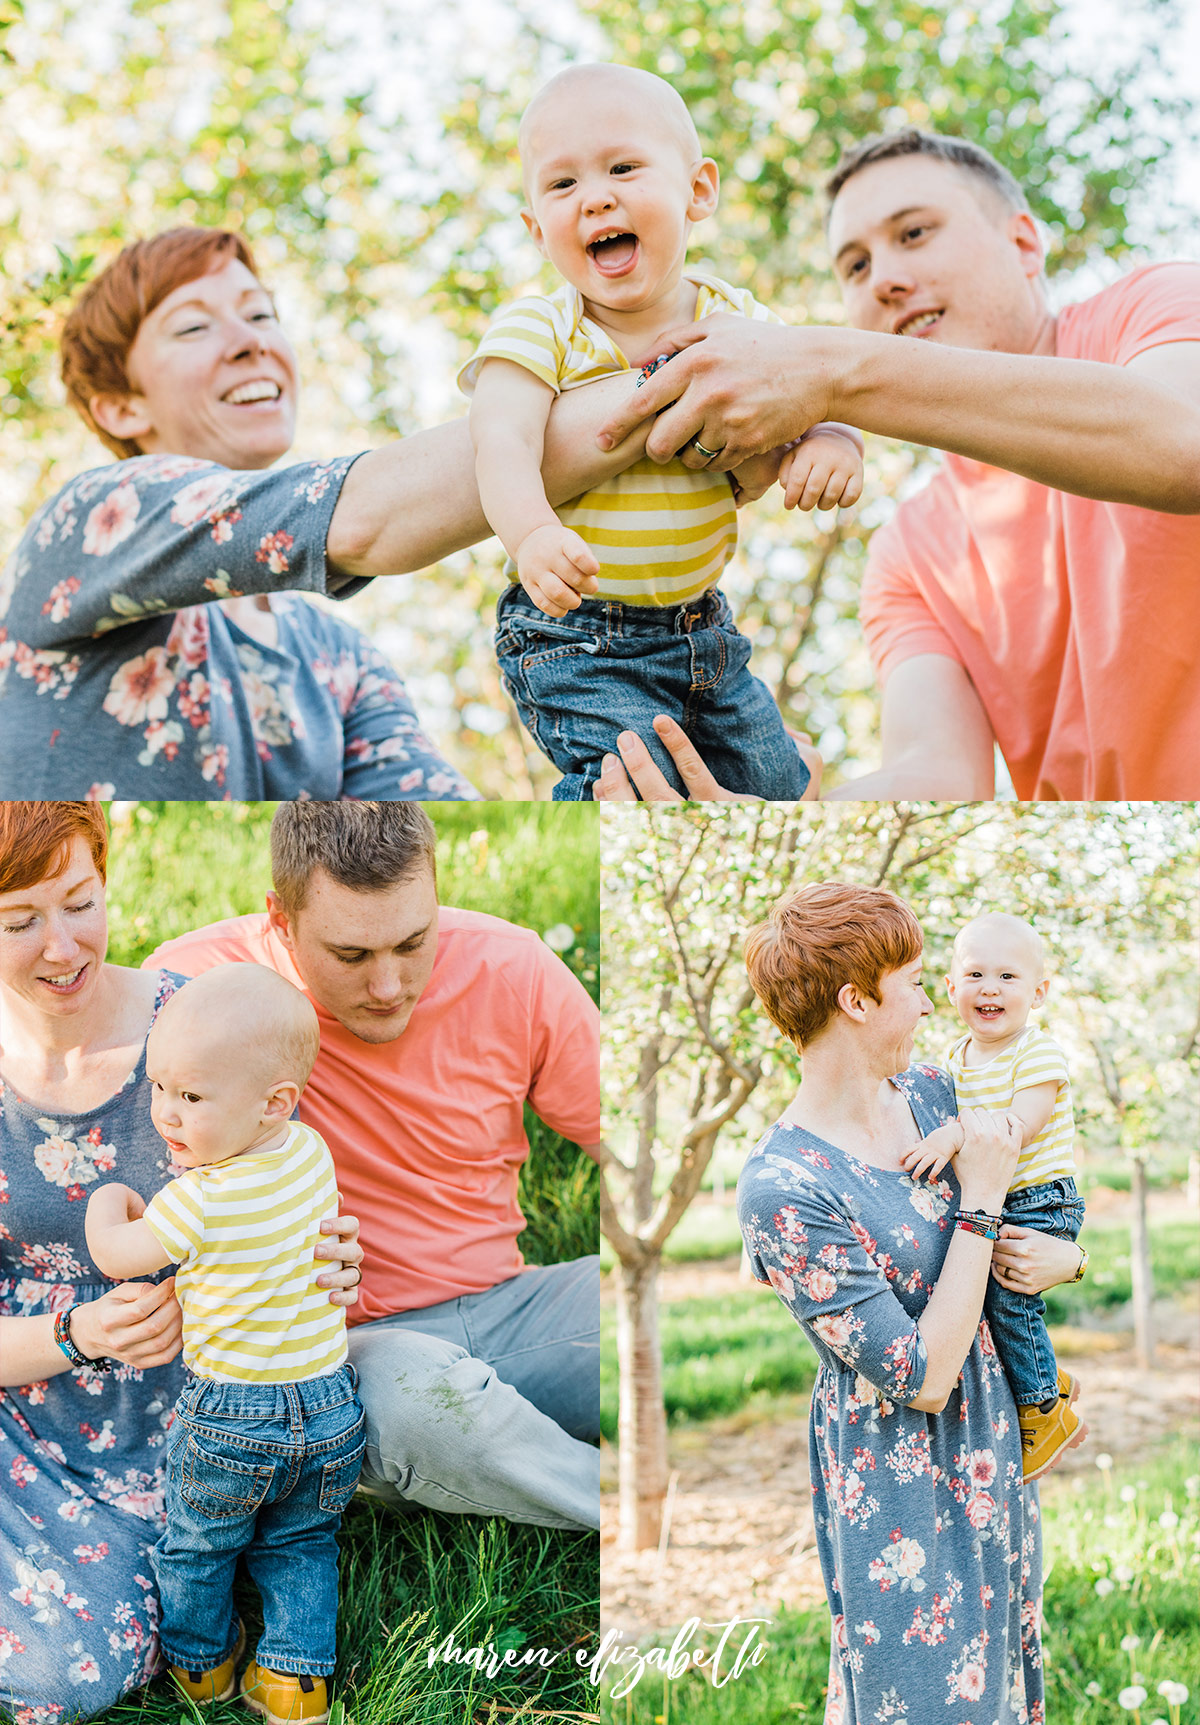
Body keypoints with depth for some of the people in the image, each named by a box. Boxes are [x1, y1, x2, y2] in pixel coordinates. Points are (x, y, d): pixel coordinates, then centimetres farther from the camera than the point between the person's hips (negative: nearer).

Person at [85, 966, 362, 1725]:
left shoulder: (201, 1200, -26)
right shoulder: (312, 1151, -8)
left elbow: (114, 1255, -10)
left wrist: (109, 1198, 7)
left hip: (230, 1416, -4)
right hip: (329, 1405, 5)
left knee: (196, 1548, 23)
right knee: (302, 1547, 25)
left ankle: (200, 1662, 42)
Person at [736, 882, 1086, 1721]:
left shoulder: (929, 1092, -4)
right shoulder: (782, 1188, -26)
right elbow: (922, 1379, -24)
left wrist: (1064, 1255, -9)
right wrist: (980, 1203, -22)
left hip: (992, 1432, 7)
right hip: (896, 1478, -7)